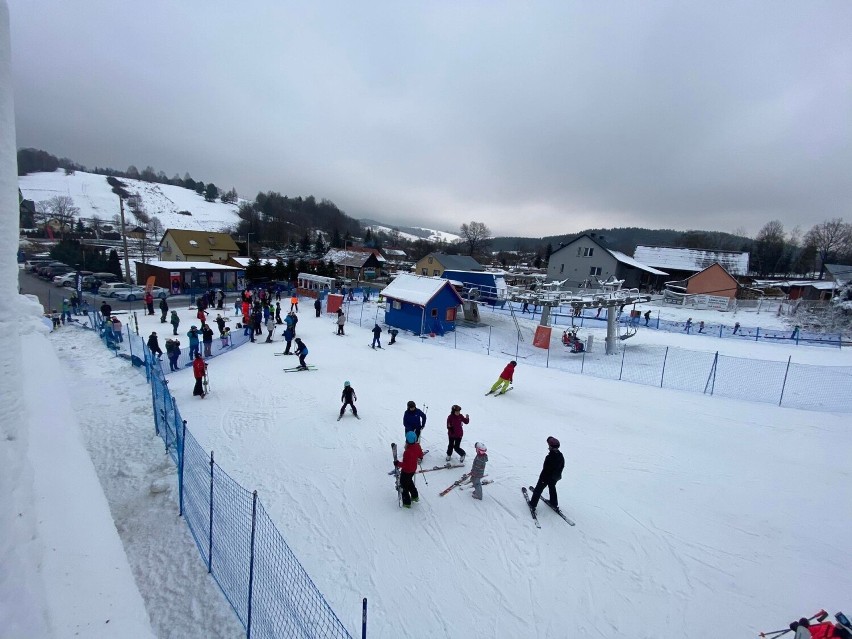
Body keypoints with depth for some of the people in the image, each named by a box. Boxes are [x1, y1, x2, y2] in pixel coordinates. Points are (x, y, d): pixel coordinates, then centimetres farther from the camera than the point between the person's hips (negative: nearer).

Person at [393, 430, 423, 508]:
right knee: (409, 481, 32)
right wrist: (419, 458, 26)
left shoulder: (408, 451, -38)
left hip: (406, 471, -8)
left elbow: (406, 464, -34)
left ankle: (407, 503, 27)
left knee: (404, 485, 14)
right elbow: (420, 454, 4)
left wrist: (398, 464, -25)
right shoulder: (417, 446, -15)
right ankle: (415, 496, 46)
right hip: (413, 469, 8)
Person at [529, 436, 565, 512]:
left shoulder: (549, 457, -34)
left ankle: (533, 504, 20)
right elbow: (562, 466, 4)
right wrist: (558, 475, 19)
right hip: (555, 477, 6)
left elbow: (545, 469, -27)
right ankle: (554, 504, 45)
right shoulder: (560, 456, -12)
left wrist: (542, 478, -15)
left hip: (546, 477, -6)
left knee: (538, 489, 11)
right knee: (552, 489, 30)